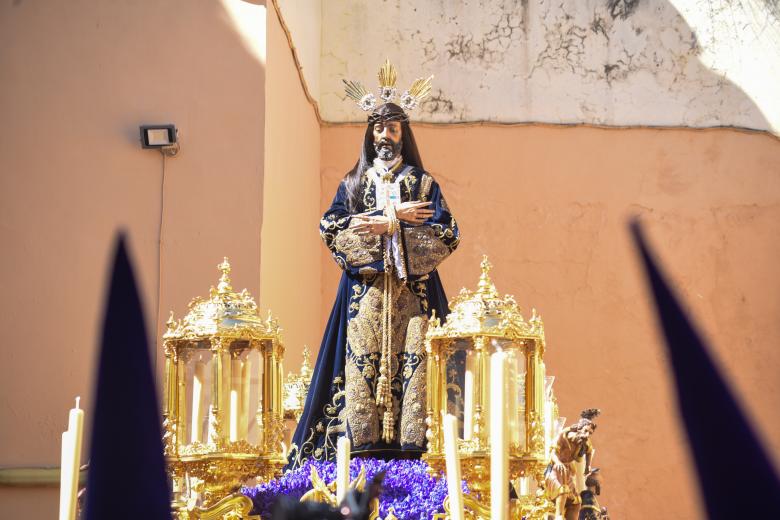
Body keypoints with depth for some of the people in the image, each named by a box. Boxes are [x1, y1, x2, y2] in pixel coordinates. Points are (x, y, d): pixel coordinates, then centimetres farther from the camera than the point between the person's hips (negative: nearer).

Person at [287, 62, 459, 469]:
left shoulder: (422, 183, 13)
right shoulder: (353, 183, 17)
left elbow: (446, 235, 1)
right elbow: (331, 229, 0)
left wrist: (389, 226, -9)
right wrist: (394, 216, -7)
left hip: (412, 289, -1)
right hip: (364, 289, 1)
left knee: (412, 360, -10)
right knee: (362, 360, -9)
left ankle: (410, 441, -13)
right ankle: (363, 440, -13)